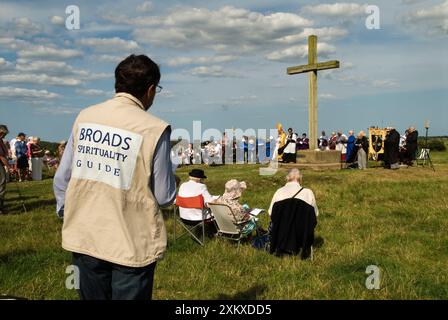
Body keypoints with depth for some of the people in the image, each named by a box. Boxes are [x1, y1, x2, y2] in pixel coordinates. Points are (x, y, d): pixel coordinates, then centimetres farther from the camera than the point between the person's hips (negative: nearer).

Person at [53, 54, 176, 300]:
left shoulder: (84, 117, 0)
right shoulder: (154, 129, -15)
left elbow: (61, 180, 5)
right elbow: (165, 197, -10)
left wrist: (67, 216, 20)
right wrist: (170, 174, 10)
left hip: (84, 239, 4)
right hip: (132, 245, -4)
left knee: (92, 295, 21)